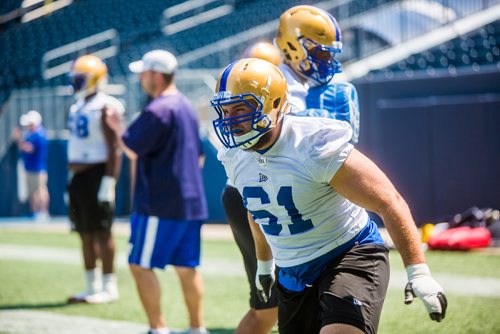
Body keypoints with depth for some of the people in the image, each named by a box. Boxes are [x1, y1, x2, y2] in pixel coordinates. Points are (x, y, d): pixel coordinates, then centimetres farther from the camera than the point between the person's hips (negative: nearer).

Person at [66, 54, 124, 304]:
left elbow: (114, 149, -15)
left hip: (96, 175, -9)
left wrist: (108, 182, -20)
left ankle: (109, 288, -1)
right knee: (86, 234, 11)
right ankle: (92, 287, 18)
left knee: (101, 232, -6)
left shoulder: (105, 108, -11)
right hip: (78, 177, 9)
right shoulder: (77, 107, 16)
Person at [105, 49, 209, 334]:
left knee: (141, 265, -2)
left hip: (160, 204, -9)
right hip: (192, 202, 9)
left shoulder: (158, 110, -15)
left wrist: (118, 126, 1)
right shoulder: (187, 107, 16)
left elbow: (132, 150, -16)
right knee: (187, 267, 12)